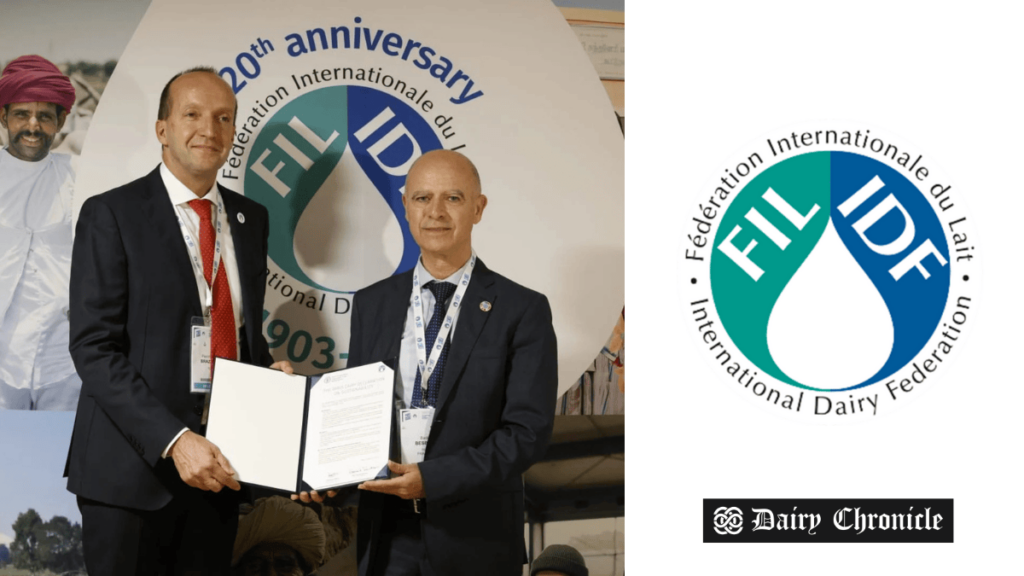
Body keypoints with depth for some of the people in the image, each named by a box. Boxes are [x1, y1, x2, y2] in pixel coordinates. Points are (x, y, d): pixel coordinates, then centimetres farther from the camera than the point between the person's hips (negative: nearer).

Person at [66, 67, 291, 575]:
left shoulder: (249, 219, 11)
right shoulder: (111, 215, -6)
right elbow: (93, 349, -13)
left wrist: (270, 373, -3)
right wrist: (174, 440, -22)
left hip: (215, 469, 5)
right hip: (131, 469, -5)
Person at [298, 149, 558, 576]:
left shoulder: (522, 311, -5)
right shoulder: (371, 304, 7)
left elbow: (528, 431, -11)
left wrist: (431, 478, -20)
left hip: (474, 539, -3)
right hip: (386, 533, 3)